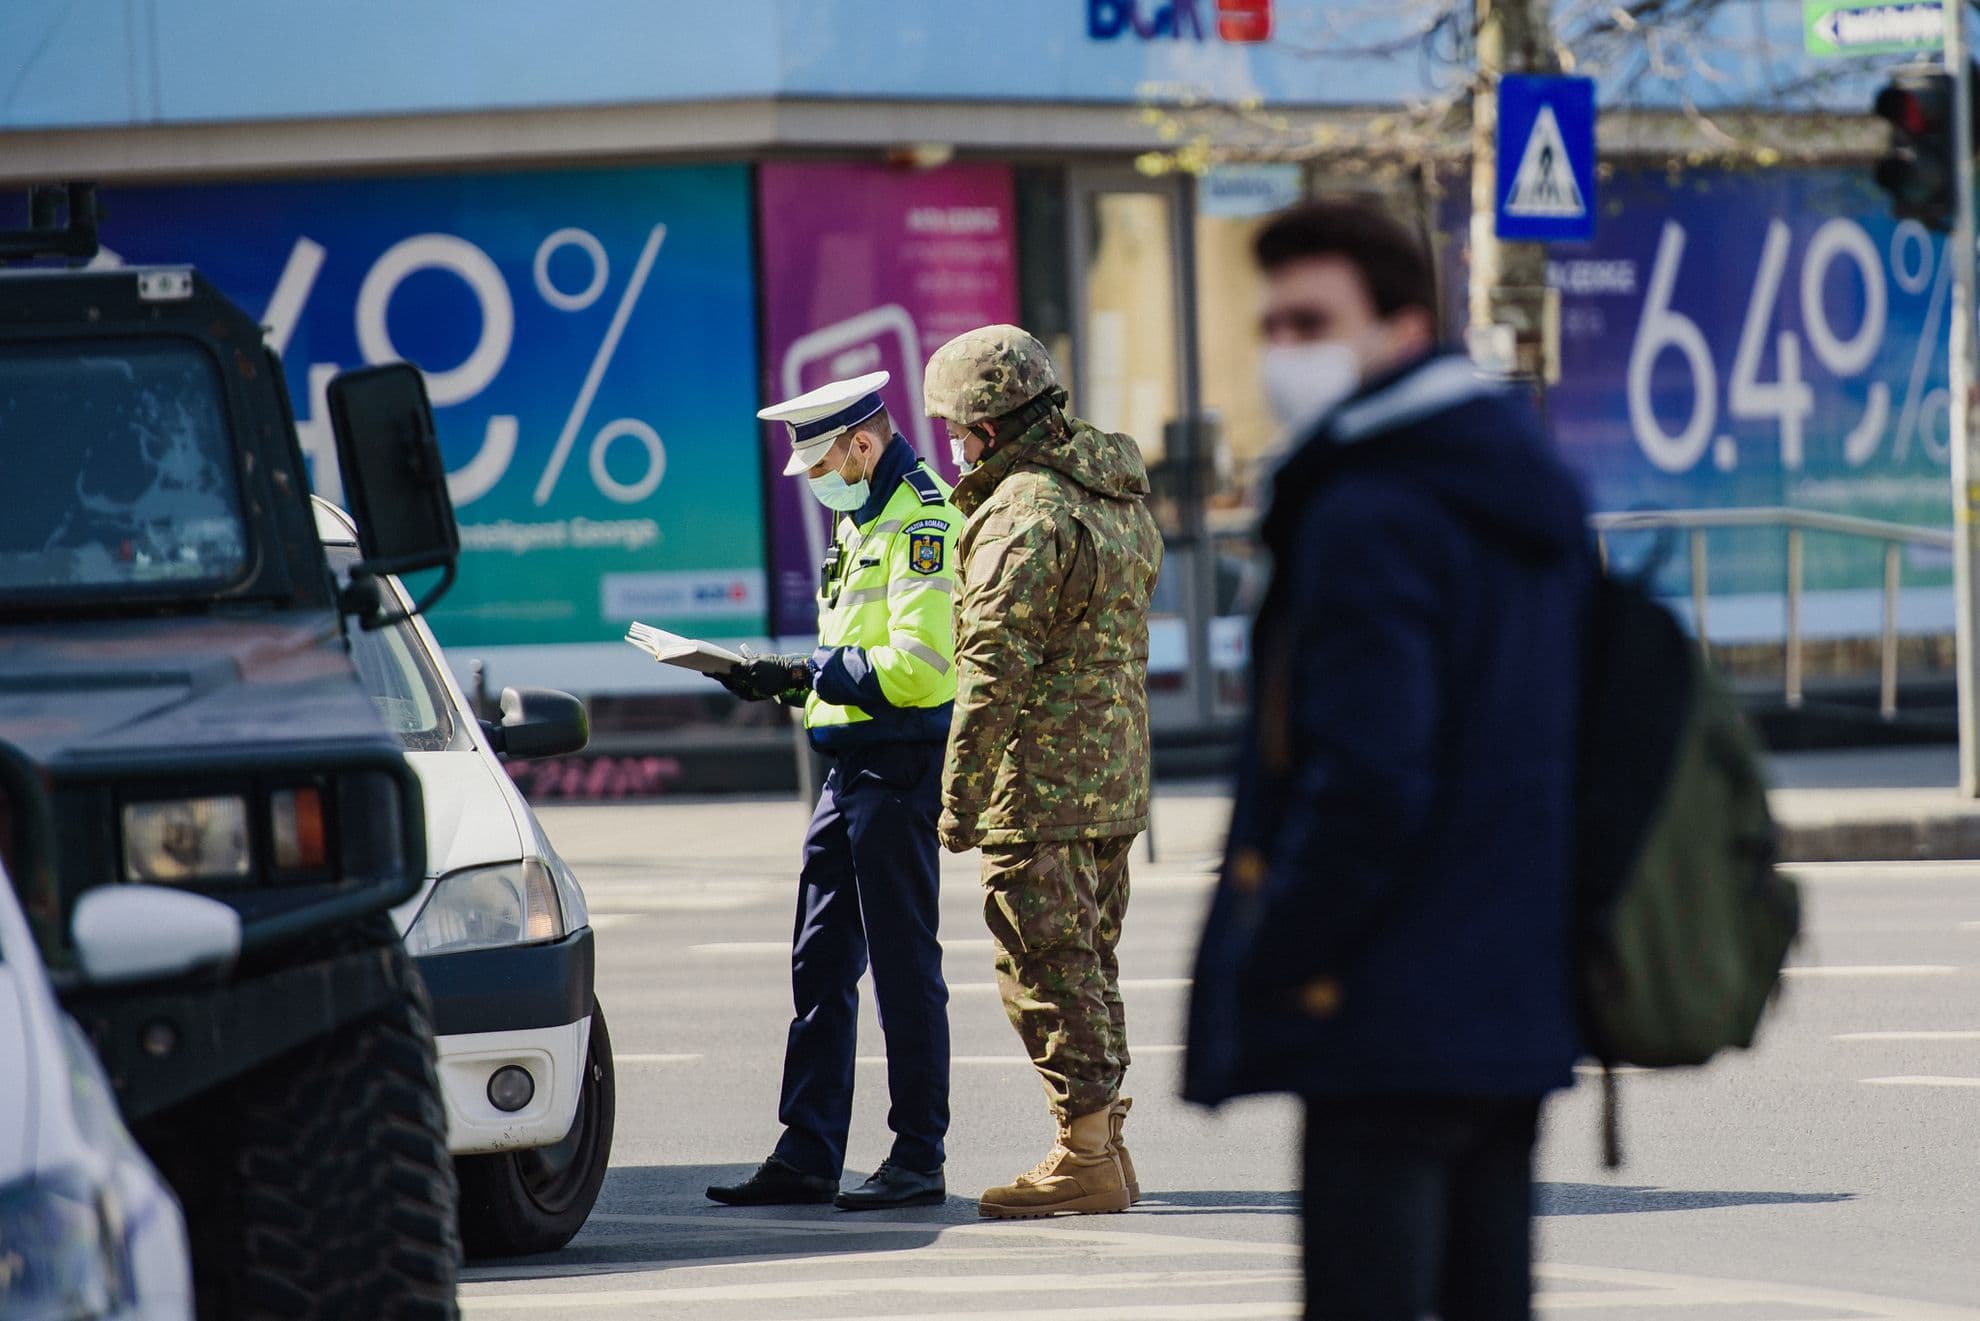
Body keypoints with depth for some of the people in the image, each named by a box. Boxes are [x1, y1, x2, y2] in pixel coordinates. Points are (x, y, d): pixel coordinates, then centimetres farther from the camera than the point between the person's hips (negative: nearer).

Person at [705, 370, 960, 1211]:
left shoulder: (923, 523, -14)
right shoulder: (863, 519, 17)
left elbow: (916, 666, -23)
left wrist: (810, 672, -16)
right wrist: (784, 684, 5)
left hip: (900, 765, -10)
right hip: (851, 763, 10)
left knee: (905, 966, -4)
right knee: (820, 964, 9)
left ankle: (919, 1159, 3)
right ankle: (806, 1156, 12)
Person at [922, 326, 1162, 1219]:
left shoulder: (1025, 515, -18)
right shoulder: (1117, 498, 13)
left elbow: (995, 669, -21)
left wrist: (961, 793, -17)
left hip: (1039, 783, -9)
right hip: (1114, 776, 9)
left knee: (1046, 971, -4)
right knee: (1088, 963, 16)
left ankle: (1085, 1158, -4)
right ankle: (1103, 1147, 19)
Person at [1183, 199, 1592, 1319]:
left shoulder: (1368, 519, -15)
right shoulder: (1538, 498, 14)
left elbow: (1366, 783, -21)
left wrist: (1268, 965, -11)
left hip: (1390, 1019, -9)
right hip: (1520, 1008, 9)